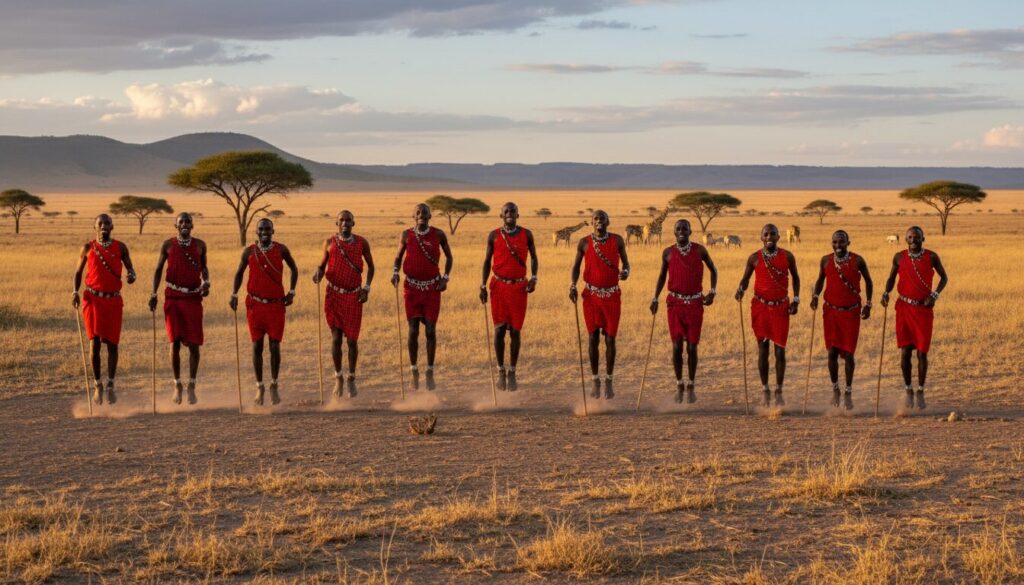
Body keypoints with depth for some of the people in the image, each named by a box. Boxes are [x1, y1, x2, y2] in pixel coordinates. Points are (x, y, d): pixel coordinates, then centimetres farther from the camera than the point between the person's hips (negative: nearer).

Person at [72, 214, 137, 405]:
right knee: (94, 343, -7)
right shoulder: (88, 248, 5)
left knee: (112, 344, 1)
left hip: (113, 300, 1)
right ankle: (97, 384, 6)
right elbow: (78, 271, 13)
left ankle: (110, 385, 13)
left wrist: (131, 275, -17)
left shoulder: (120, 247, 5)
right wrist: (75, 292, -2)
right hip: (93, 299, -1)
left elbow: (130, 268, 7)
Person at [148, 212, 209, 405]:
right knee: (175, 342, -3)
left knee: (194, 344, -2)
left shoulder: (200, 245, 6)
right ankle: (177, 384, 10)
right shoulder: (168, 245, 3)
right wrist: (154, 293, -1)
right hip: (173, 297, -1)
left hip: (194, 297, 1)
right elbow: (158, 269, 9)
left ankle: (191, 385, 8)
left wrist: (206, 282, -2)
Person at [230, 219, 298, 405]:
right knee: (257, 346, 3)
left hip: (276, 304, -1)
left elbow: (294, 269, 12)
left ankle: (274, 386, 12)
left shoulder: (281, 249, -1)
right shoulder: (249, 252, 1)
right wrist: (234, 294, 1)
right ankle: (259, 387, 13)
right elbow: (239, 273, 13)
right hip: (255, 304, 1)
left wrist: (291, 291, 3)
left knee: (275, 346, -3)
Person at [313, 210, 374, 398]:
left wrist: (366, 288, 0)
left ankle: (351, 378, 14)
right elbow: (322, 265, 11)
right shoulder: (329, 243, 2)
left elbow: (370, 265, 11)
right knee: (336, 338, 1)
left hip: (354, 297, 0)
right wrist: (318, 273, -12)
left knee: (352, 340, 0)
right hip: (334, 294, 0)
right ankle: (338, 377, 16)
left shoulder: (361, 243, 1)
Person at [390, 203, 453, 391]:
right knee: (413, 331, -2)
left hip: (433, 287, 0)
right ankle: (414, 371, 12)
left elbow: (448, 256, 11)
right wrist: (395, 272, -7)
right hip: (412, 286, 0)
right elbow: (399, 256, 12)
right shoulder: (406, 235, 0)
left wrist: (445, 277, -1)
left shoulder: (438, 235, -2)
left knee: (430, 331, -1)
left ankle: (430, 373, 9)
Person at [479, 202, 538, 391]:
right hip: (499, 285, 0)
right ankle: (501, 370, 11)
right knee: (499, 329, -4)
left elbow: (533, 257, 11)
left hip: (519, 286, 0)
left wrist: (534, 278, -3)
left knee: (515, 330, 2)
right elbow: (487, 260, 8)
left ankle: (512, 372, 11)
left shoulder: (526, 234, 3)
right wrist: (483, 285, 2)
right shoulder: (494, 236, 3)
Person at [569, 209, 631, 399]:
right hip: (591, 294, 0)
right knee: (593, 337, 2)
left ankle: (609, 380, 11)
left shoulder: (617, 240, 0)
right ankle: (595, 380, 13)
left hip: (612, 295, 0)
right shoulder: (584, 243, 0)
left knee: (610, 339, 1)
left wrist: (625, 272, -15)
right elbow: (576, 266, 7)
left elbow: (625, 262, 8)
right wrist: (573, 285, -8)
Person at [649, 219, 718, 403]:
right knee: (677, 346, -2)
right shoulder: (668, 253, 1)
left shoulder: (699, 250, -1)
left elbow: (713, 269, 11)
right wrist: (655, 298, 2)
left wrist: (712, 292, 0)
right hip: (675, 303, 1)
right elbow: (662, 275, 11)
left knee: (692, 347, 0)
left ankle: (691, 386, 14)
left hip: (695, 303, -1)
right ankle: (679, 385, 15)